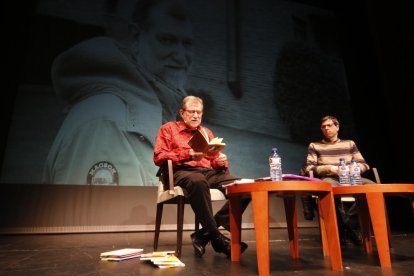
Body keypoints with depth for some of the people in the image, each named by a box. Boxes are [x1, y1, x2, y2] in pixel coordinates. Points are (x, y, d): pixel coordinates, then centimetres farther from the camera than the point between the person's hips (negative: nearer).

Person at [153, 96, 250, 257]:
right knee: (198, 181, -42)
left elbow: (216, 160, 22)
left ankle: (204, 234, -20)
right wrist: (188, 155, -13)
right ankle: (216, 237, -25)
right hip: (182, 172, -4)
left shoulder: (207, 132, 27)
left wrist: (221, 162, -4)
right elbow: (158, 157, 0)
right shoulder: (168, 128, 14)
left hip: (209, 173, 5)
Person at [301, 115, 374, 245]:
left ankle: (349, 221, -14)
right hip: (329, 180, -3)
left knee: (371, 186, -30)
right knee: (330, 185, -40)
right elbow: (308, 169, 3)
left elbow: (364, 165, 17)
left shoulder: (350, 144, 22)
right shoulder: (314, 146, 14)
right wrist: (330, 168, -11)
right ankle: (349, 225, -16)